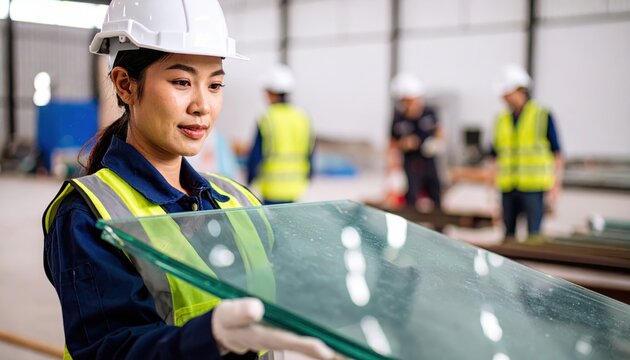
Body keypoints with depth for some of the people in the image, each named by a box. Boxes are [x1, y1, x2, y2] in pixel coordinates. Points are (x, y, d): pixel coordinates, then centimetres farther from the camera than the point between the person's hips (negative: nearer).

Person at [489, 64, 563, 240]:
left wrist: (556, 183, -5)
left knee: (534, 232, -4)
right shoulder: (501, 120, 11)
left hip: (534, 186, -4)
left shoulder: (543, 115, 0)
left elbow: (557, 152, 0)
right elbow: (494, 155, 15)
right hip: (507, 187, 4)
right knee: (509, 232, 7)